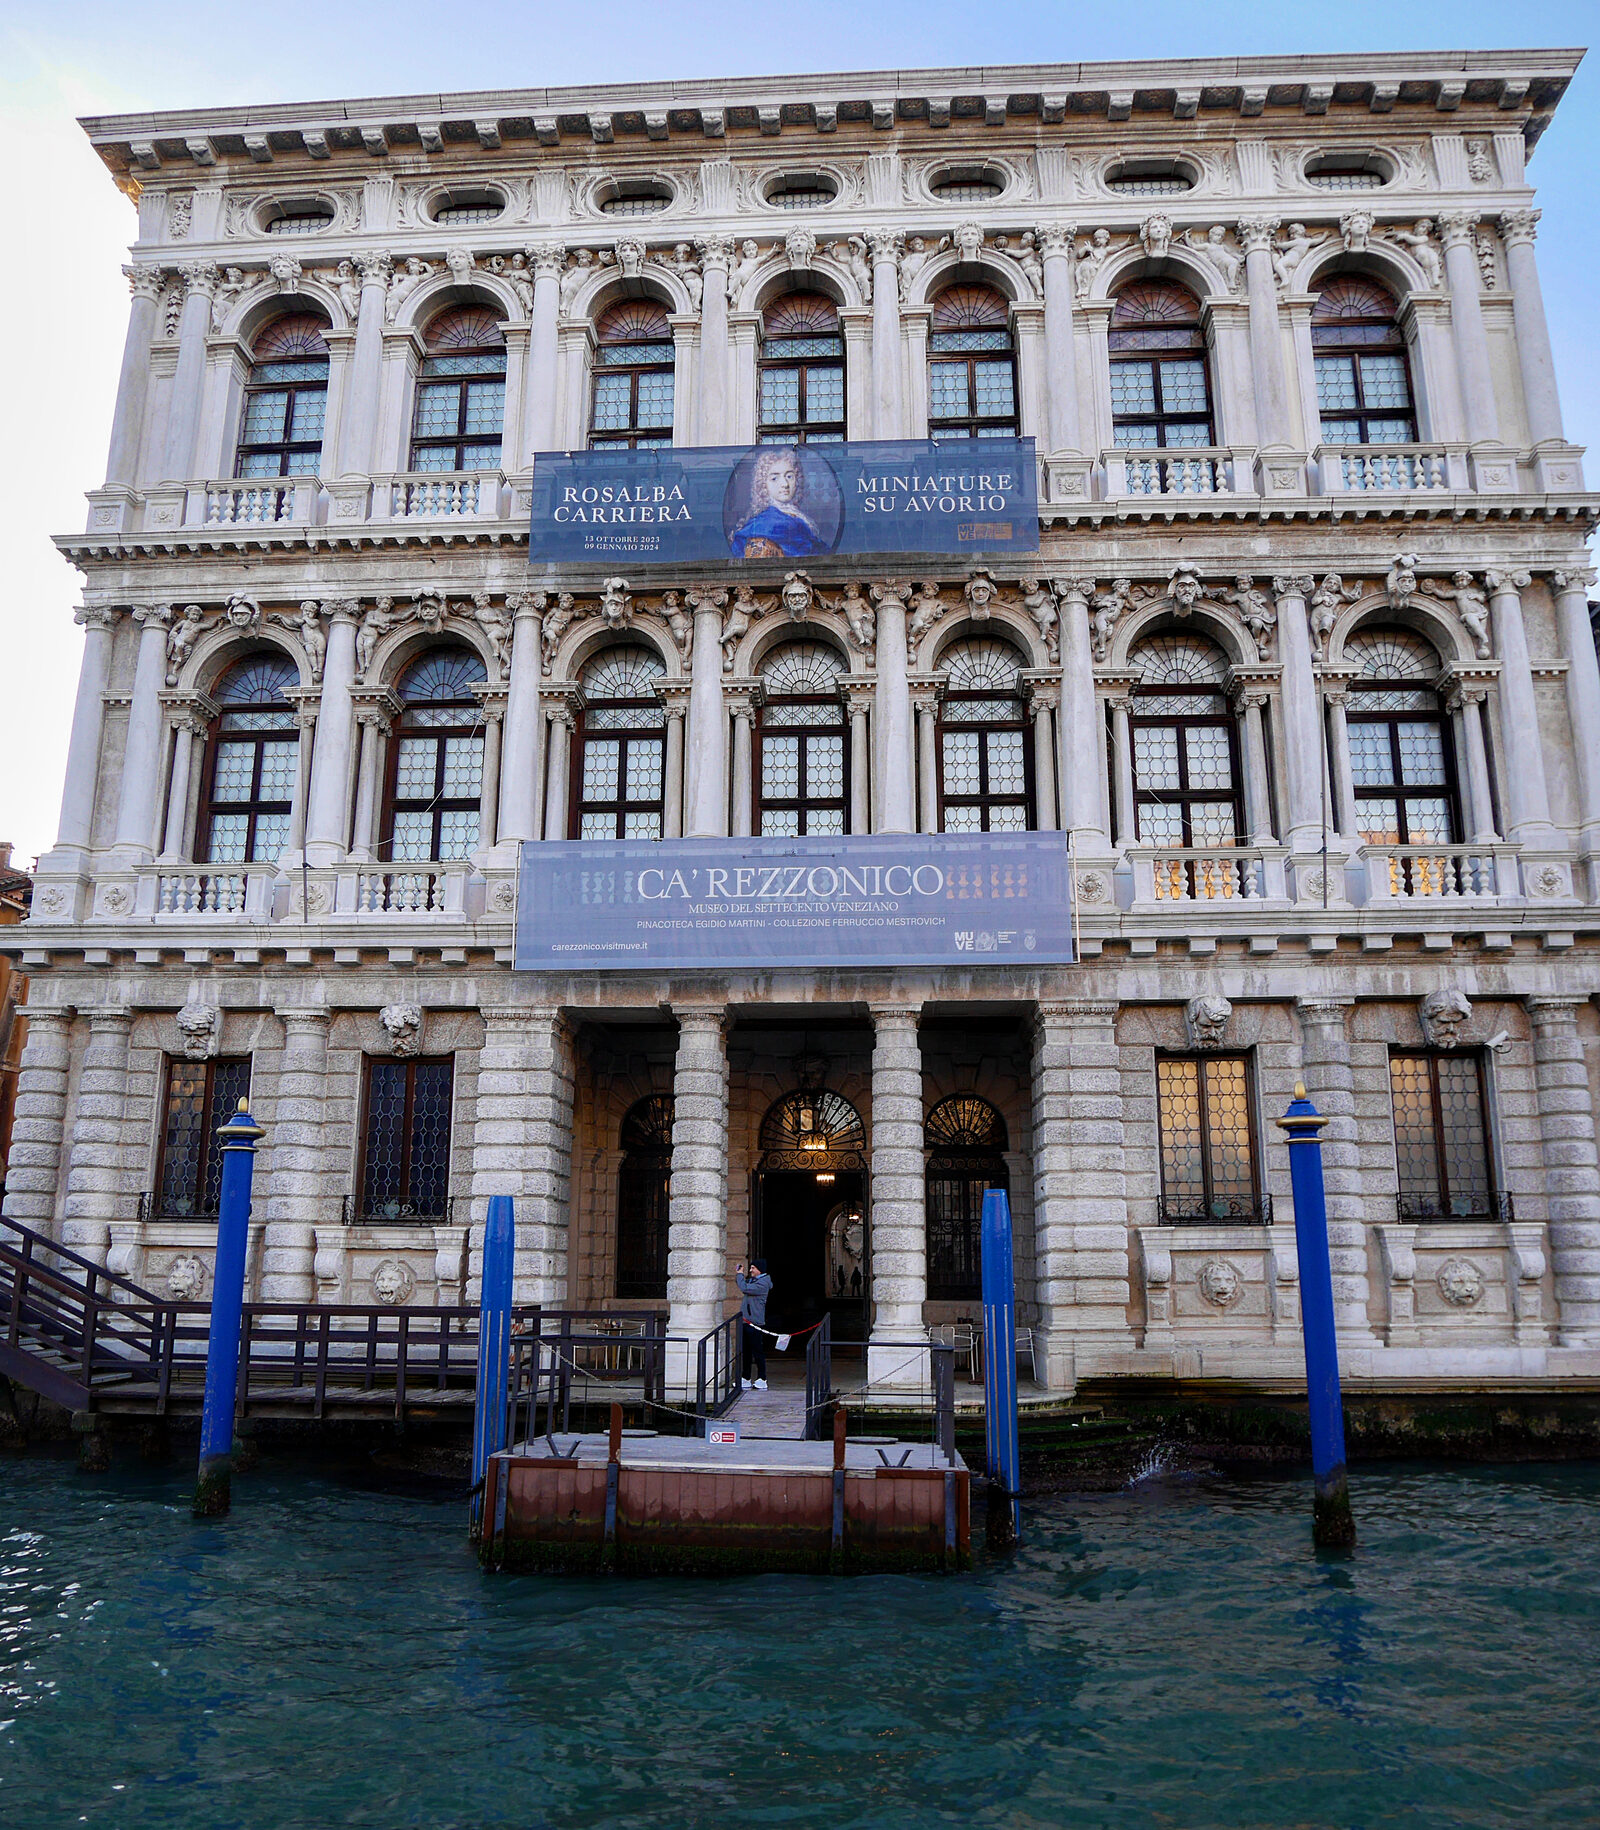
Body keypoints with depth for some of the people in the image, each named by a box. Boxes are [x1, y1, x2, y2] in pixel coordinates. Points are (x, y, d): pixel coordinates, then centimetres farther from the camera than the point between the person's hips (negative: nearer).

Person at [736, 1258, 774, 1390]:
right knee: (746, 1351, 12)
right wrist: (737, 1274, 15)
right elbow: (742, 1286, 32)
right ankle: (746, 1380, 18)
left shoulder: (763, 1283, -13)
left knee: (757, 1352, -4)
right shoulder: (752, 1280, 15)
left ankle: (762, 1380, 2)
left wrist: (740, 1274, -9)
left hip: (755, 1322, -9)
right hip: (746, 1321, 9)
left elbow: (745, 1289, -23)